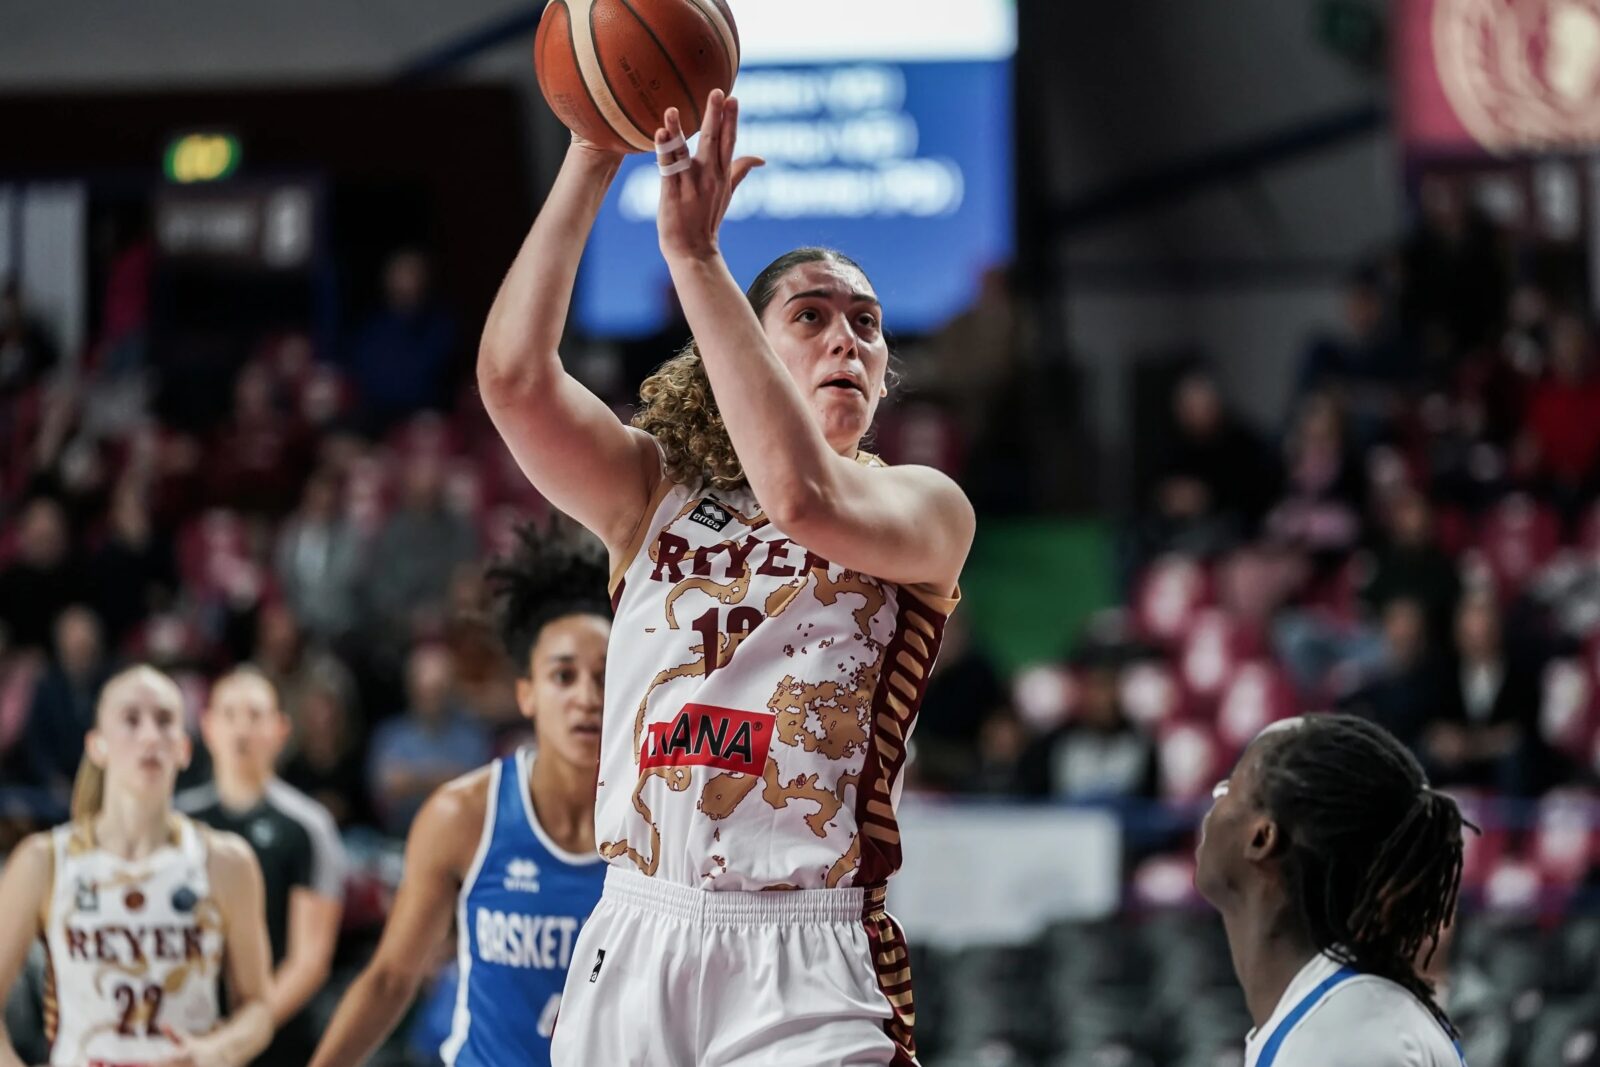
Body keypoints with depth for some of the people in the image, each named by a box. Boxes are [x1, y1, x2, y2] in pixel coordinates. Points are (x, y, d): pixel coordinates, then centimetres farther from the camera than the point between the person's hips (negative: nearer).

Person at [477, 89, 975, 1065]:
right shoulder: (656, 491, 13)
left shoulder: (925, 508, 4)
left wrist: (695, 255, -16)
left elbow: (803, 498, -18)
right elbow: (515, 375, -3)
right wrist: (592, 161, -6)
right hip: (634, 944, 3)